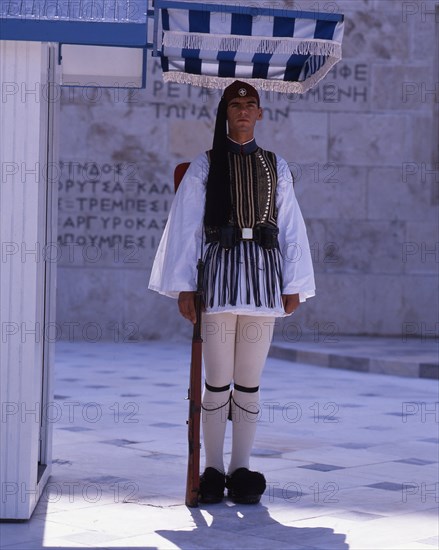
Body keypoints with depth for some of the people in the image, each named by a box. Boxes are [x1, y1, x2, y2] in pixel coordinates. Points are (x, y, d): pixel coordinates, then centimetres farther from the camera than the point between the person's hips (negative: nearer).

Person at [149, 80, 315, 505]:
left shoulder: (275, 167, 13)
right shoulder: (205, 166, 7)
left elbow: (291, 228, 11)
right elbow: (184, 227, 3)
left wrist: (294, 286, 5)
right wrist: (183, 286, -3)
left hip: (263, 276, 2)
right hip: (219, 274, -2)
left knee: (249, 381, 5)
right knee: (218, 381, -1)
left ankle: (241, 470, 11)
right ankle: (213, 470, 7)